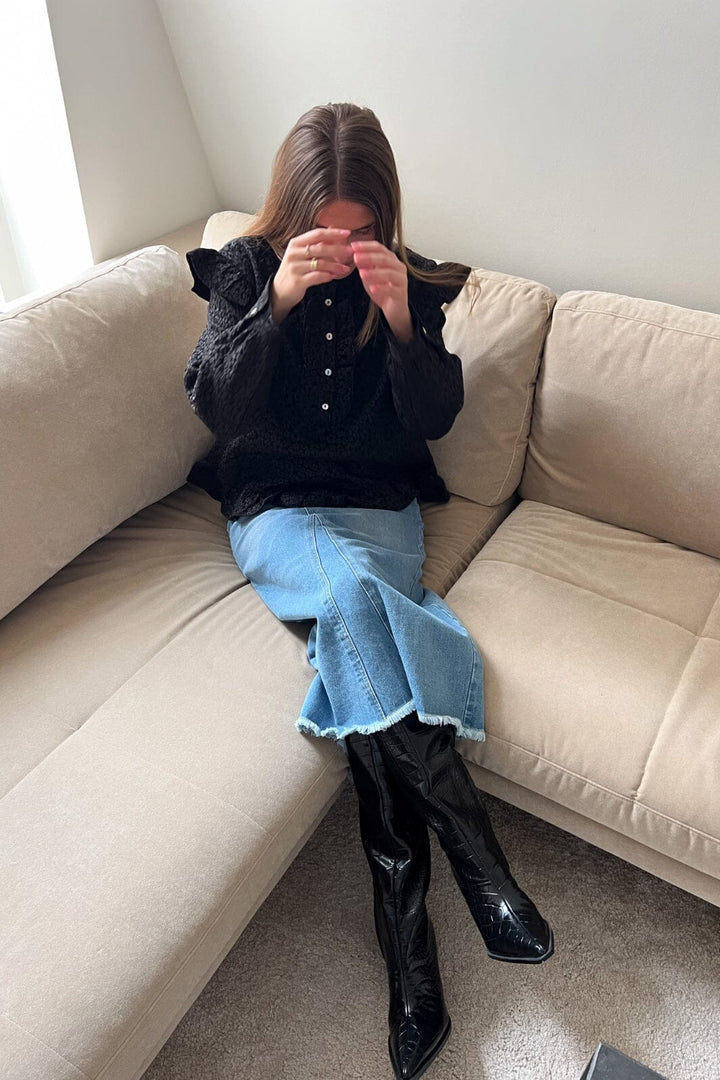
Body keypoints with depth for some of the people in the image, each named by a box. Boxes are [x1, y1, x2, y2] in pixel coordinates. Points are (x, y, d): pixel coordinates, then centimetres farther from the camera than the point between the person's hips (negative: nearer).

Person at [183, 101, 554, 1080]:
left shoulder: (410, 281, 4)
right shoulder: (244, 267, 2)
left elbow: (434, 418, -3)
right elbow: (215, 404, -9)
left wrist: (399, 319, -19)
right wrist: (279, 300, -21)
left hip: (379, 504, 1)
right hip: (273, 506, -1)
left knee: (353, 625, -29)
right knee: (354, 587, -33)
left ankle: (405, 929, -20)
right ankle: (477, 856, -24)